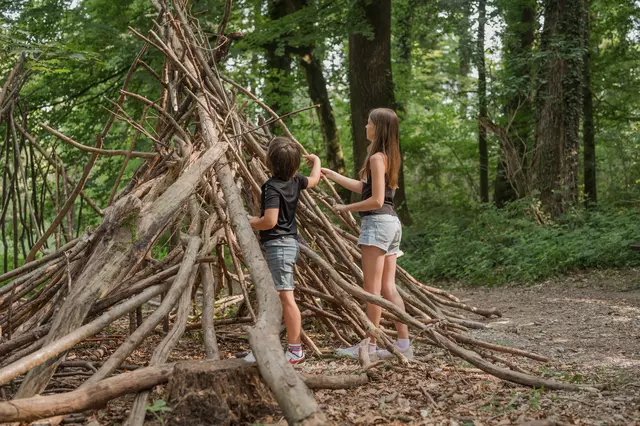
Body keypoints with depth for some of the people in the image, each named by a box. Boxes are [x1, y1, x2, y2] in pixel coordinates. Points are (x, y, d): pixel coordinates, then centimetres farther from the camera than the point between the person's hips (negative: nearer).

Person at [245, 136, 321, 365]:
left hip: (278, 245, -9)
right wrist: (316, 161, 47)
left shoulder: (272, 187, -17)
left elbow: (269, 221, -25)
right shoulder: (295, 181, 7)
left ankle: (295, 351, -4)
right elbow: (314, 179, 29)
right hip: (290, 242, 9)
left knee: (286, 297, -7)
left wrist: (250, 222, -6)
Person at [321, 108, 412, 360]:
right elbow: (365, 187, 23)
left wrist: (346, 208, -5)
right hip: (391, 223, 9)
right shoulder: (389, 157, 16)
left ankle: (370, 346, -1)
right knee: (388, 288, 8)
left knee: (372, 289, -5)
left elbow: (376, 200, -17)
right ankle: (404, 344, 7)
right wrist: (331, 174, 28)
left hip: (377, 223, -9)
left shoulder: (376, 158, -12)